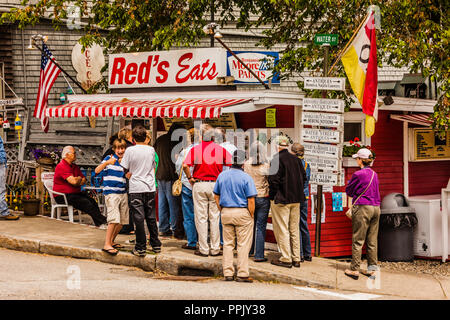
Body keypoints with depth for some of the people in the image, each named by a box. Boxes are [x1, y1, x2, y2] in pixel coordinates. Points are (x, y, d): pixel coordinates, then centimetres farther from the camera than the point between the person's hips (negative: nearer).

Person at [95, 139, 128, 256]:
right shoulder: (109, 158, -1)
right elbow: (97, 171, -11)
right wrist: (107, 162, -26)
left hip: (123, 193, 6)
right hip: (111, 193, -6)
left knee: (122, 221, 7)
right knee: (114, 219, -17)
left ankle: (111, 241, 23)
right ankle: (107, 245, -15)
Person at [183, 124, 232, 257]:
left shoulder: (195, 149, -4)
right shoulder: (220, 149, 0)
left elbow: (185, 165, -15)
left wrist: (190, 178, -1)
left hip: (199, 185, -1)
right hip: (215, 185, 1)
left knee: (201, 218, 4)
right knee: (215, 218, 8)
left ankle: (203, 249, 5)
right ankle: (215, 249, 10)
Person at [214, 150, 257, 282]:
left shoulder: (222, 176, 4)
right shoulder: (246, 178, -12)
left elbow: (216, 196, 11)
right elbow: (251, 200, -13)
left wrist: (222, 212, 16)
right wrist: (251, 216, -3)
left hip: (226, 212, 5)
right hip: (242, 212, -5)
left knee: (228, 243, 10)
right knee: (243, 245, 2)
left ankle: (228, 273, 10)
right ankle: (242, 274, 2)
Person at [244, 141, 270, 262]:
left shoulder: (246, 165, -6)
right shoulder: (266, 166, -10)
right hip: (263, 198, -2)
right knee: (261, 226, 1)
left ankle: (249, 251, 29)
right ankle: (259, 255, -1)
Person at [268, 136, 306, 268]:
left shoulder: (277, 160, -15)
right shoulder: (296, 159, 6)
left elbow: (274, 180, -19)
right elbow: (303, 177, 11)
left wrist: (272, 196, -6)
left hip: (281, 199, -7)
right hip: (296, 199, 7)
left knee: (282, 230, 0)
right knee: (294, 229, 13)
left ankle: (286, 259, 1)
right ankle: (296, 258, 17)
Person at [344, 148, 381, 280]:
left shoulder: (358, 174, -12)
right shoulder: (374, 174, 10)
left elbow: (348, 191, -1)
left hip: (363, 209, -7)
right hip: (376, 208, 7)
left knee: (358, 240, -2)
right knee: (372, 241, 11)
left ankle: (354, 269, -2)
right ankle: (372, 268, 13)